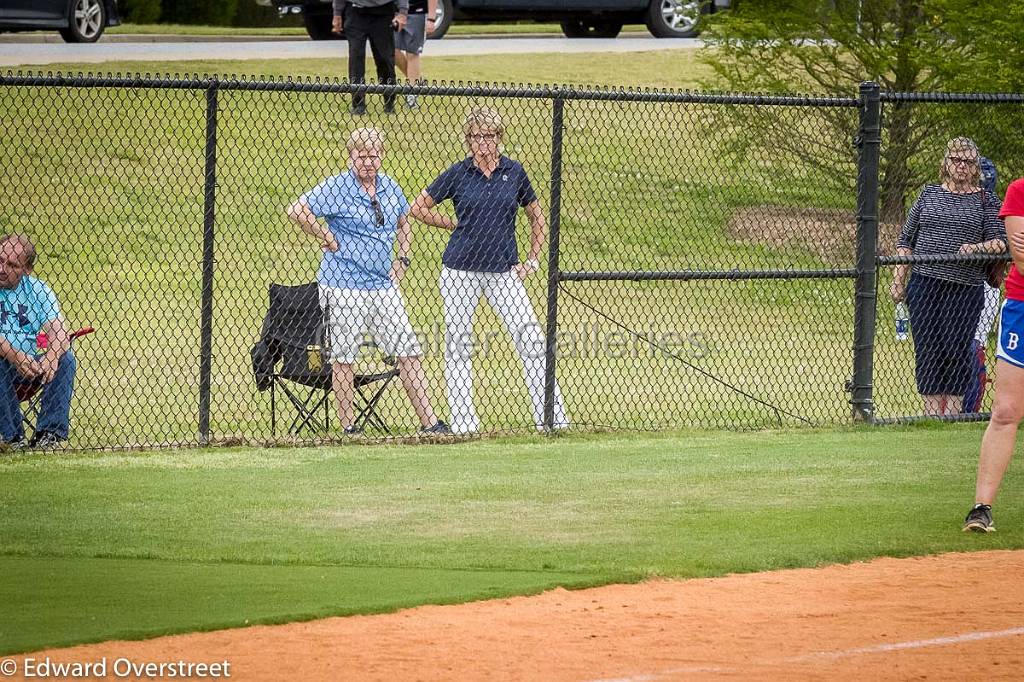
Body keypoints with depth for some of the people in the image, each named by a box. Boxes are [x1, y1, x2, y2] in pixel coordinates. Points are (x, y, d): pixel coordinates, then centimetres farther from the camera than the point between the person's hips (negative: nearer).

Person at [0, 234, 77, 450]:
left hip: (30, 367, 4)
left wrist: (51, 356, -30)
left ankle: (50, 433, -26)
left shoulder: (37, 290, 5)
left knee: (65, 358, -20)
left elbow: (58, 332, -7)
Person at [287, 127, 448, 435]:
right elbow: (297, 210, -19)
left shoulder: (390, 188, 9)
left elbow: (403, 223, 28)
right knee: (344, 356, 0)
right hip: (345, 287, -6)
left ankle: (429, 421, 6)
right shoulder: (337, 188, -9)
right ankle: (347, 426, 6)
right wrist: (327, 239, -15)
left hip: (384, 286, 6)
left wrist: (402, 259, 15)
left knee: (409, 351, 4)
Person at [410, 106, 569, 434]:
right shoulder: (458, 174, 0)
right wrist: (456, 224, 5)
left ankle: (551, 416, -5)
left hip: (503, 270, 1)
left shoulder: (514, 172, 4)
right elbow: (419, 208, 9)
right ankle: (462, 421, 8)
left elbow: (537, 217, 16)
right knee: (458, 343, 1)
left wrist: (532, 260, 8)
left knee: (531, 339, -7)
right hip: (460, 269, -1)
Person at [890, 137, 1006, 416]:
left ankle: (953, 409, 3)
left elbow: (1000, 242, 0)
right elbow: (906, 239, 15)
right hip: (924, 285, 2)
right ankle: (932, 410, 5)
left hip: (964, 290, -2)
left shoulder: (986, 201, 6)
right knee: (927, 349, -1)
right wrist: (898, 280, 7)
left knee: (957, 349, -7)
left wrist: (977, 248, -20)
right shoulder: (929, 194, 13)